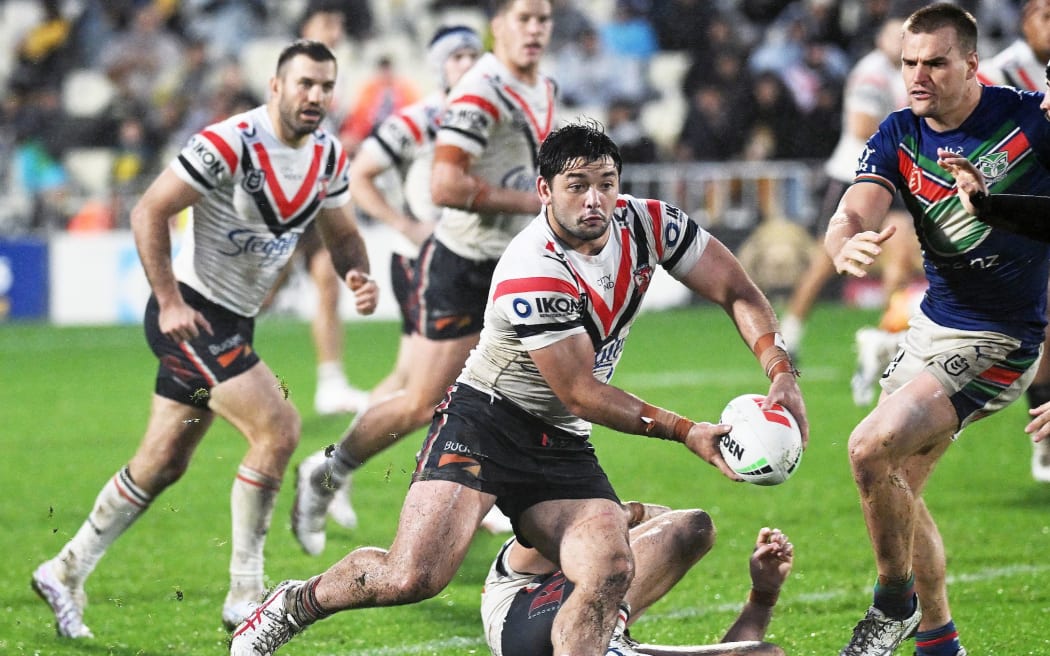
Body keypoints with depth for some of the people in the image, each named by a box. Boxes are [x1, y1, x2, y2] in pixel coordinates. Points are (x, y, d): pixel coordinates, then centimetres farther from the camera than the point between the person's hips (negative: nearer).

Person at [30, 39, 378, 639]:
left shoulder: (328, 156, 3)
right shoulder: (230, 144, -21)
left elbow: (343, 233, 15)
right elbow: (150, 212, -18)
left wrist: (359, 275, -7)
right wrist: (169, 301, -22)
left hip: (233, 321, 8)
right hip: (191, 314, -8)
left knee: (163, 465, 13)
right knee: (279, 429, -17)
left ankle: (66, 572, 26)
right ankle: (245, 597, -9)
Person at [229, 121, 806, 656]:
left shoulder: (646, 224, -6)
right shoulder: (532, 274, -25)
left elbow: (738, 294, 2)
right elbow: (580, 392, -20)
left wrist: (782, 375, -13)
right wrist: (684, 431, -19)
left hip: (563, 445, 6)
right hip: (487, 419, -6)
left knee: (611, 571, -21)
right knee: (413, 576, -22)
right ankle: (294, 603, 6)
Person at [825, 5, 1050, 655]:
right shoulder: (899, 136, -2)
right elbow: (854, 213, -16)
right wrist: (846, 245, -40)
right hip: (934, 322, 7)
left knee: (873, 449, -20)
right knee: (898, 489, 12)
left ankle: (895, 602, 1)